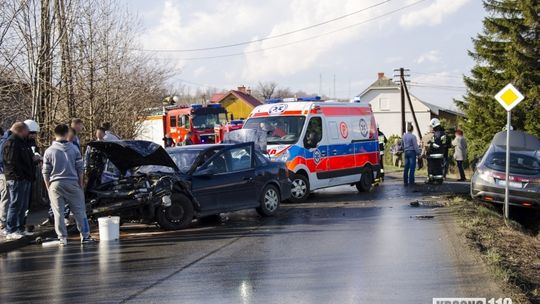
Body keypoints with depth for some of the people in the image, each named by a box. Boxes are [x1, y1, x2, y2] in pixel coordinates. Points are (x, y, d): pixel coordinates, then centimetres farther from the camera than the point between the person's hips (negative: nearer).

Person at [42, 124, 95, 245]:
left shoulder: (49, 151, -2)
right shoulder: (74, 149, -1)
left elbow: (45, 172, 1)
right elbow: (80, 169, 1)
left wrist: (48, 187, 11)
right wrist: (81, 183, 10)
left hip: (55, 185, 0)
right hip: (72, 183, 0)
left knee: (58, 213, 5)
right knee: (79, 211, 8)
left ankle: (62, 238, 5)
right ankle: (85, 236, 10)